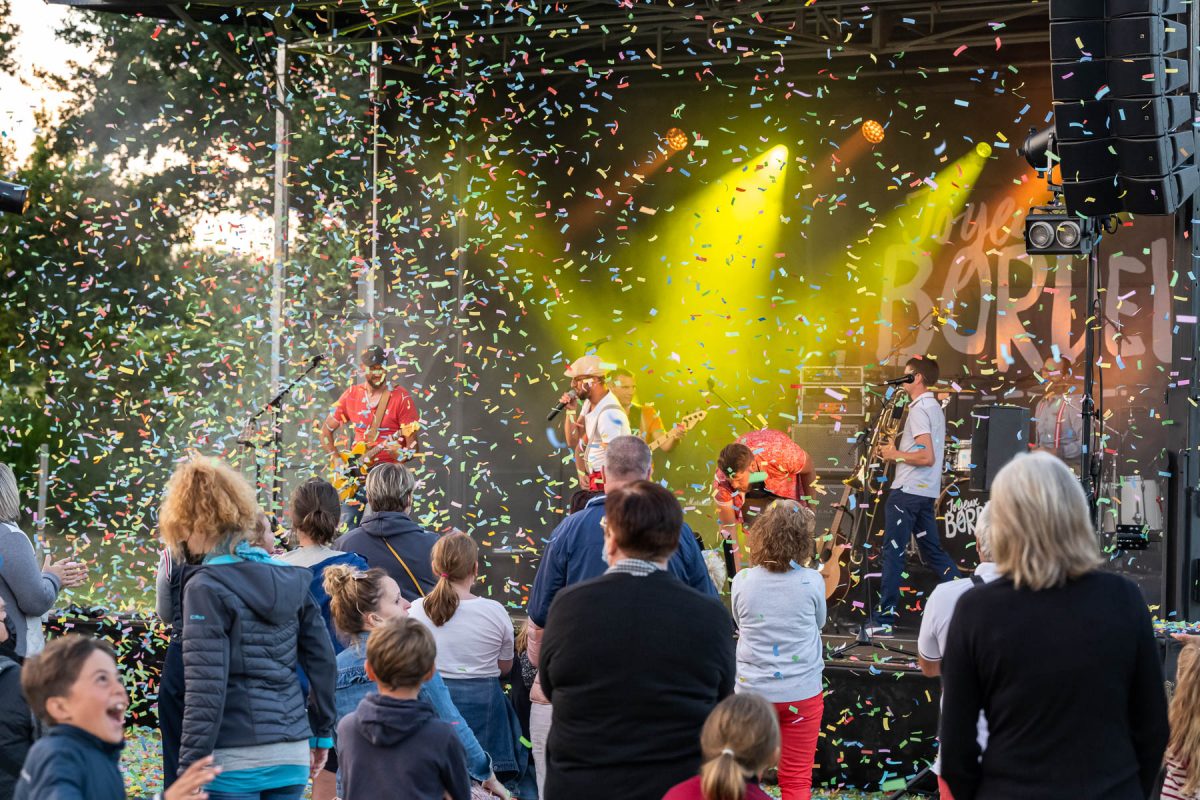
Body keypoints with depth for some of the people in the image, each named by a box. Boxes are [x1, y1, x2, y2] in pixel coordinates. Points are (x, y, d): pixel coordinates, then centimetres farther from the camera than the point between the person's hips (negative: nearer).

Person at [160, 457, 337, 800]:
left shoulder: (207, 588, -11)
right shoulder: (289, 578, 9)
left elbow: (205, 689, -16)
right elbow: (324, 661, 13)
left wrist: (190, 768, -13)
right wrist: (322, 733, 23)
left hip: (235, 759, -6)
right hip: (292, 755, 6)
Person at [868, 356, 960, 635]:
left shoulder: (919, 410, -15)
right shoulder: (935, 408, 16)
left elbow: (926, 456, -23)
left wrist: (895, 455, -11)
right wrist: (897, 450, 17)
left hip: (907, 493, -10)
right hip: (927, 492, 10)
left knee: (893, 554, -5)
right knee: (933, 551, 13)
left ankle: (883, 619, -3)